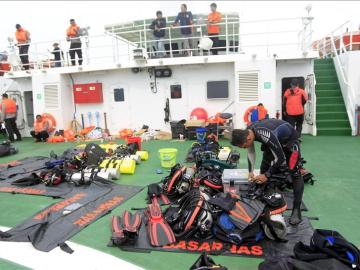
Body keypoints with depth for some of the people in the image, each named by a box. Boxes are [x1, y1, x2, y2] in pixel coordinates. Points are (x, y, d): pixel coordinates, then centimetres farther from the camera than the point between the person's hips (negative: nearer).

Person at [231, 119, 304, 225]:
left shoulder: (266, 136, -44)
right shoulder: (247, 132, -20)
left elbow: (280, 158, -34)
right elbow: (251, 152, -3)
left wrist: (267, 175, -27)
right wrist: (251, 172, -8)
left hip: (289, 139, -7)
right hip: (275, 140, 8)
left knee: (294, 173, -15)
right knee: (263, 169, 9)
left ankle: (296, 209, -9)